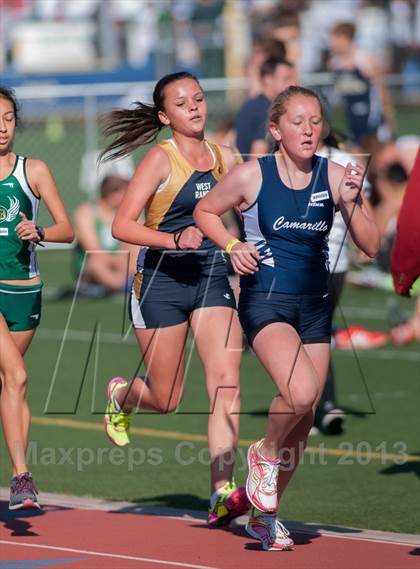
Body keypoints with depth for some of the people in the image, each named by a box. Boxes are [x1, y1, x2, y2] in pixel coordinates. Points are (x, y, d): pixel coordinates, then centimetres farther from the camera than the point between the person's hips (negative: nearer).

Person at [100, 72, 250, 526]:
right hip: (161, 281, -4)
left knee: (225, 381, -15)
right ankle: (121, 396, 41)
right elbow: (121, 226, -15)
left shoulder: (226, 159, 7)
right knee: (165, 400, 5)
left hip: (212, 280, 4)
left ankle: (223, 493, -17)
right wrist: (174, 239, -28)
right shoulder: (161, 159, -8)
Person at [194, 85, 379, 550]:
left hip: (315, 306, 4)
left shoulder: (334, 176, -2)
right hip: (265, 301, -4)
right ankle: (265, 453, 4)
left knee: (303, 418, 7)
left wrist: (351, 202, -18)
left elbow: (371, 246, -3)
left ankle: (263, 514, 26)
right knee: (300, 392, -28)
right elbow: (204, 211, 8)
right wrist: (233, 246, -9)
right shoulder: (252, 175, -8)